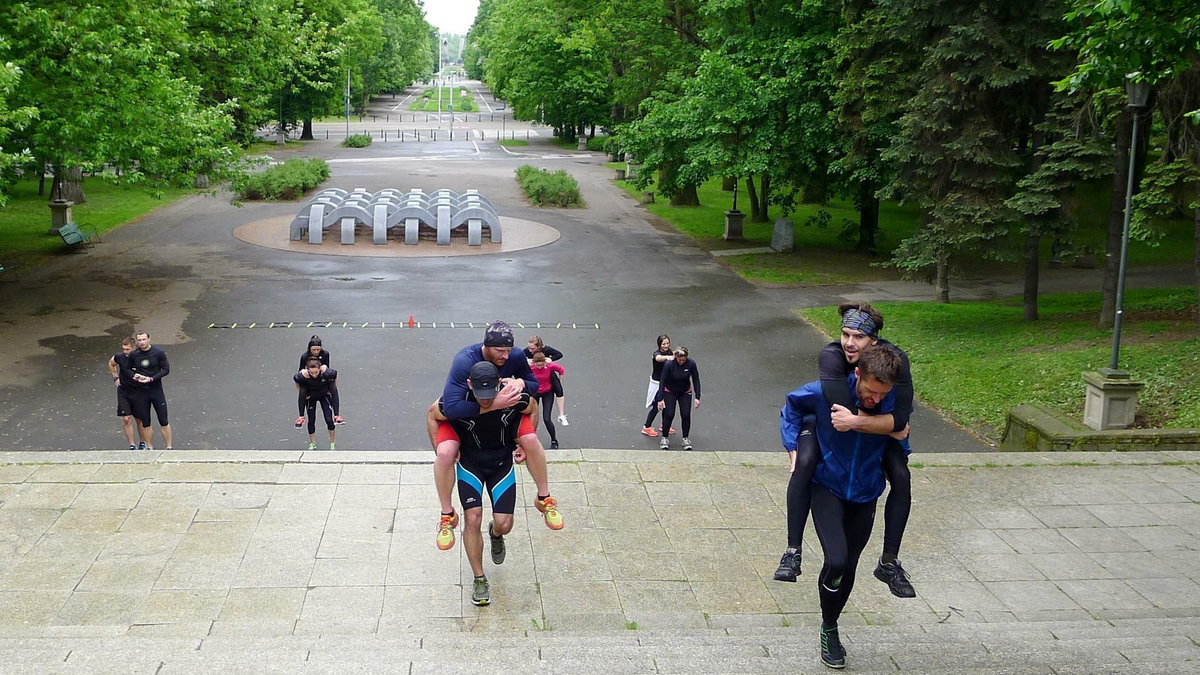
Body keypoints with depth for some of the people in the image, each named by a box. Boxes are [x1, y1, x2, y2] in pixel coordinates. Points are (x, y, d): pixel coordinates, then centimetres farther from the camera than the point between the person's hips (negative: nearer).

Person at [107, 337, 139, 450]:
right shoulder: (119, 357, -8)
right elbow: (111, 363, 16)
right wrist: (115, 377, 9)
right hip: (123, 392, 1)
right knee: (126, 419, -5)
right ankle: (132, 445, 3)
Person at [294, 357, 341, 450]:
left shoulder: (327, 373, -36)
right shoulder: (303, 376, -34)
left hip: (324, 395, -1)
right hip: (311, 398, 1)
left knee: (329, 420, -6)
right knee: (311, 420, 3)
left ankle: (332, 443, 13)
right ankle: (312, 444, 22)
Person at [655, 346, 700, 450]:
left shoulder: (691, 364, -21)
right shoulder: (669, 364, -27)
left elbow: (696, 380, -11)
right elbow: (662, 381, -21)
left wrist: (697, 397, -15)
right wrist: (660, 399, -25)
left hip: (685, 393, 2)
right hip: (670, 392, -2)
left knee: (686, 415, -6)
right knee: (669, 415, -10)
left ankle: (685, 439, 10)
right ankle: (664, 439, 5)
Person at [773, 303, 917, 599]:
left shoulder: (895, 359, -33)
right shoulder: (831, 356, -37)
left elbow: (900, 418, -40)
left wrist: (855, 422, -51)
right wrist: (893, 424, -31)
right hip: (827, 418, -2)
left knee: (902, 477, -15)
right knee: (804, 463, -27)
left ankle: (889, 562, 0)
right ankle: (793, 552, -20)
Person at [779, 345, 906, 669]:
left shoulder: (895, 402, -15)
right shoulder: (826, 392, -22)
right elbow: (792, 406, 0)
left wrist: (900, 436, -14)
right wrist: (794, 448, -7)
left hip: (865, 495, 3)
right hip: (828, 487, -3)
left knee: (848, 568, 12)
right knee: (836, 560, -20)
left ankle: (830, 628, 38)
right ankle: (828, 630, 6)